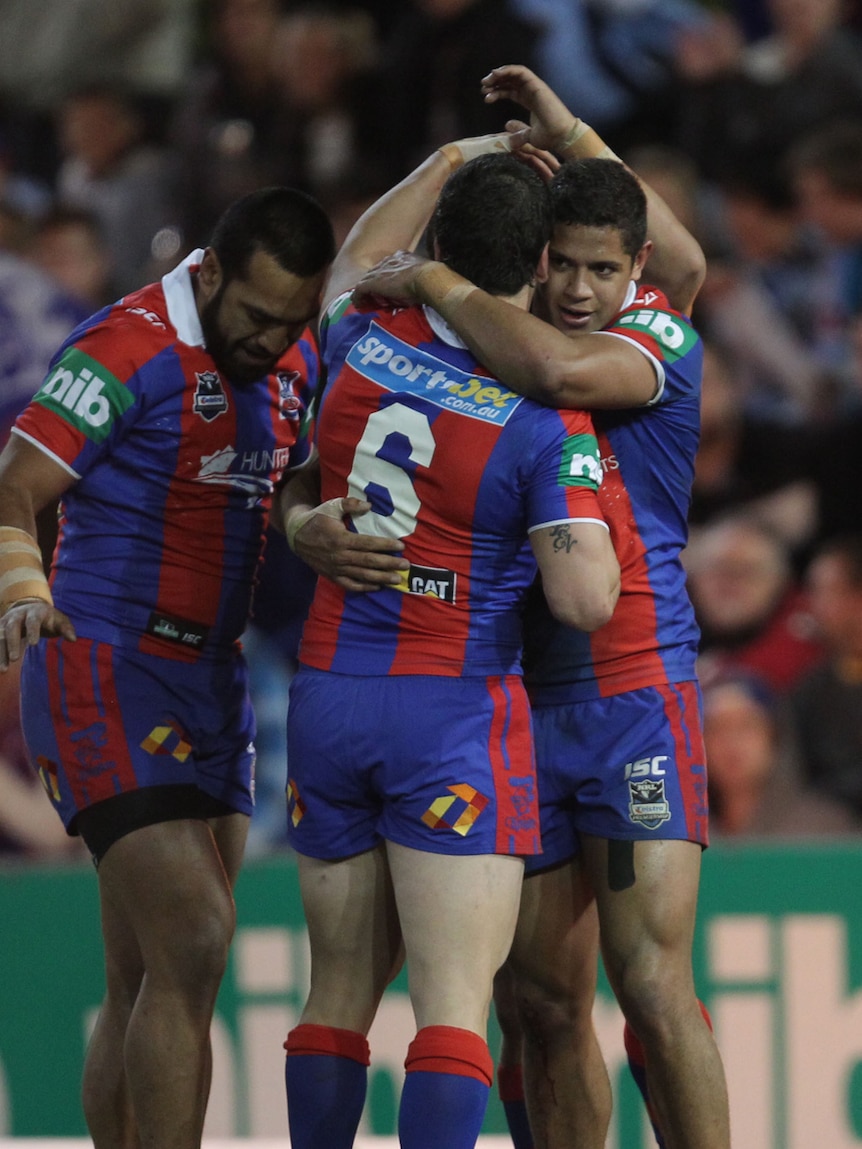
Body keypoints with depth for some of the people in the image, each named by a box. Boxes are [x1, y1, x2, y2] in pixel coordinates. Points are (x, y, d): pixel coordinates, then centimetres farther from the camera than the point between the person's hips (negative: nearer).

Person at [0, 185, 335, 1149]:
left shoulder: (288, 363, 12)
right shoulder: (130, 349, -13)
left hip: (211, 685, 8)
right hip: (110, 676, -8)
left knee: (147, 984, 6)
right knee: (190, 951, -18)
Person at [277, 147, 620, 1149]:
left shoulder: (366, 344, 2)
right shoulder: (547, 421, -13)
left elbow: (352, 264, 27)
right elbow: (586, 599, -17)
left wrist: (451, 160, 34)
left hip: (328, 695, 5)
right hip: (457, 712, -5)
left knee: (339, 994, 13)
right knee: (454, 1006, -9)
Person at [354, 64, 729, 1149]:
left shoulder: (657, 338, -7)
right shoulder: (505, 349, 10)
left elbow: (561, 369, -26)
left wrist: (435, 282, -17)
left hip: (635, 693, -6)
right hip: (520, 703, 6)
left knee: (649, 983, -15)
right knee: (545, 1000, 4)